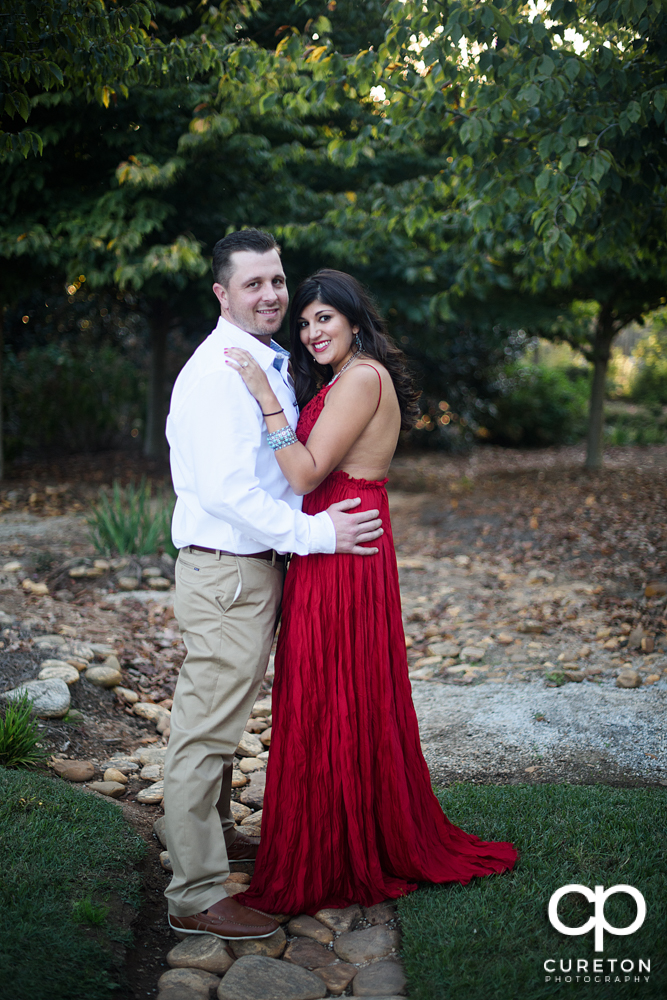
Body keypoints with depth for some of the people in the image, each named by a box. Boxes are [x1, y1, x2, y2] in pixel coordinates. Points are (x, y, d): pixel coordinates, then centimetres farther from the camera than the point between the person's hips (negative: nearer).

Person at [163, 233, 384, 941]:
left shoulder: (267, 363, 14)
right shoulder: (219, 370, -18)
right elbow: (225, 489, -25)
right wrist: (314, 532, -20)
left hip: (253, 565, 10)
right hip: (227, 573, -10)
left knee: (218, 718, 22)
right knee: (207, 729, -2)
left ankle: (213, 834, 40)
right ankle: (195, 896, 10)